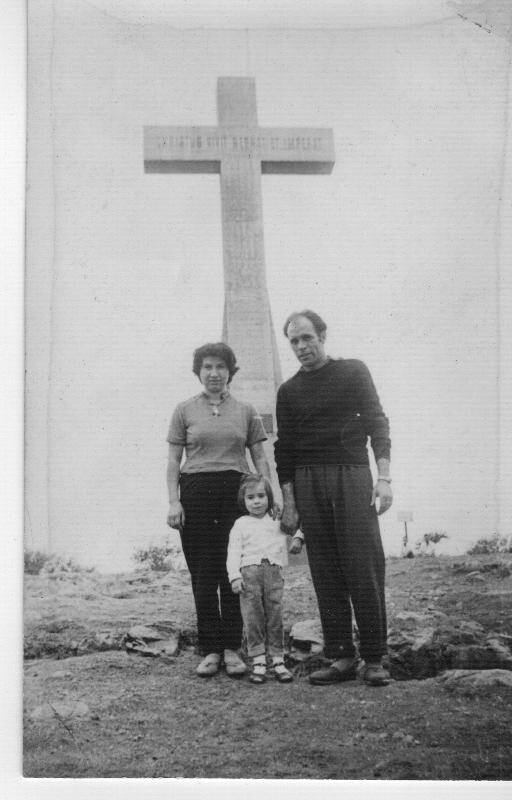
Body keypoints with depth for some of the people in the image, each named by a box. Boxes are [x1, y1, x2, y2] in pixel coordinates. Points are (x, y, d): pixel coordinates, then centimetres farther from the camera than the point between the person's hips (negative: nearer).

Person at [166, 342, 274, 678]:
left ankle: (232, 649, 8)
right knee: (203, 575, 0)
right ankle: (210, 650, 9)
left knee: (234, 574, -1)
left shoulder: (245, 411, 11)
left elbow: (260, 458, 11)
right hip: (196, 493, 0)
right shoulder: (185, 410, 9)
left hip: (236, 492, 1)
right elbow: (174, 461, 7)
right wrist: (174, 501, -3)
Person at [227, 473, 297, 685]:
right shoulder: (241, 524, 12)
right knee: (252, 617, -4)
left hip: (274, 571, 1)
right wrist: (234, 576, -5)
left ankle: (278, 660, 4)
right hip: (249, 571, -1)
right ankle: (258, 662, -1)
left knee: (275, 616, 0)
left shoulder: (278, 521, 18)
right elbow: (234, 551, 5)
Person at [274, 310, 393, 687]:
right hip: (308, 482, 3)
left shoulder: (353, 371, 6)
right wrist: (288, 502, 6)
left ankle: (374, 659, -1)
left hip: (352, 476, -3)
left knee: (365, 570, -7)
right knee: (326, 576, 2)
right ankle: (342, 658, 7)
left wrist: (384, 477, -9)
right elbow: (284, 449, 13)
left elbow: (377, 423, 2)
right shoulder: (289, 391, 13)